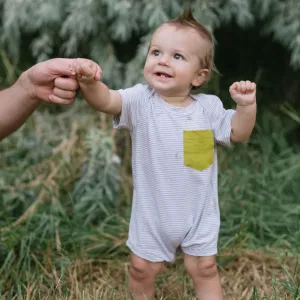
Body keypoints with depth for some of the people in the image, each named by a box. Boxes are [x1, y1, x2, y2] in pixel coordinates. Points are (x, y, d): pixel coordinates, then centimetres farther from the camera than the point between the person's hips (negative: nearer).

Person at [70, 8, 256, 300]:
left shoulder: (208, 106, -9)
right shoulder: (141, 100, -15)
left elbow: (237, 134, 1)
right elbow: (106, 100, -31)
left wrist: (246, 106, -18)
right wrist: (88, 81, -52)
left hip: (198, 212, 0)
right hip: (152, 212, 0)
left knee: (204, 268, 16)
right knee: (142, 268, 16)